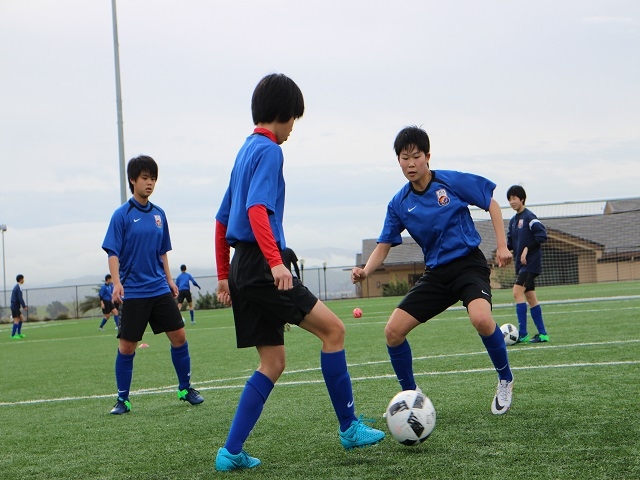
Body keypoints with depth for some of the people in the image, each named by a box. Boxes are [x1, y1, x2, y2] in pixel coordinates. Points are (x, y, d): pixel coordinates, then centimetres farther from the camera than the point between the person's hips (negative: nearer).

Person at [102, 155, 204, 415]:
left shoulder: (159, 214, 8)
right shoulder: (122, 215, -7)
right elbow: (113, 253, -9)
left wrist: (169, 279, 13)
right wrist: (117, 283, -21)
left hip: (160, 289, 5)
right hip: (134, 292, -5)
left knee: (179, 336, 2)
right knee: (127, 346, -2)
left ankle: (185, 388, 18)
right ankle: (122, 399, 10)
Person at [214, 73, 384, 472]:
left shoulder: (246, 150, 21)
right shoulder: (268, 150, -7)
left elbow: (222, 220, 24)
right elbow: (257, 209, -23)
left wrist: (224, 276, 27)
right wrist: (275, 261, -33)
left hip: (244, 272, 9)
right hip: (261, 267, -9)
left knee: (273, 363, 9)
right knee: (333, 329, -3)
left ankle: (232, 452, 4)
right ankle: (349, 427, 1)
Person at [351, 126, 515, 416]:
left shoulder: (452, 182, -8)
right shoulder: (399, 204, 2)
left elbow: (491, 204, 2)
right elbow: (383, 246, 3)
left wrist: (502, 246, -6)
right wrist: (365, 270, -17)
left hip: (468, 263, -4)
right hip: (436, 273, 5)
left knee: (481, 318, -34)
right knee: (393, 331, -7)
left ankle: (505, 380, -7)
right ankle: (410, 394, 15)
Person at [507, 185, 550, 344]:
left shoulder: (529, 216, -10)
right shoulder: (513, 220, 15)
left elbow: (542, 235, -17)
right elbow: (510, 242, 18)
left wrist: (527, 249, -21)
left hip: (531, 262, -9)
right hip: (521, 264, 9)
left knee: (517, 292, -16)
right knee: (530, 297, 9)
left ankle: (522, 334, -17)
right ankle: (542, 334, 13)